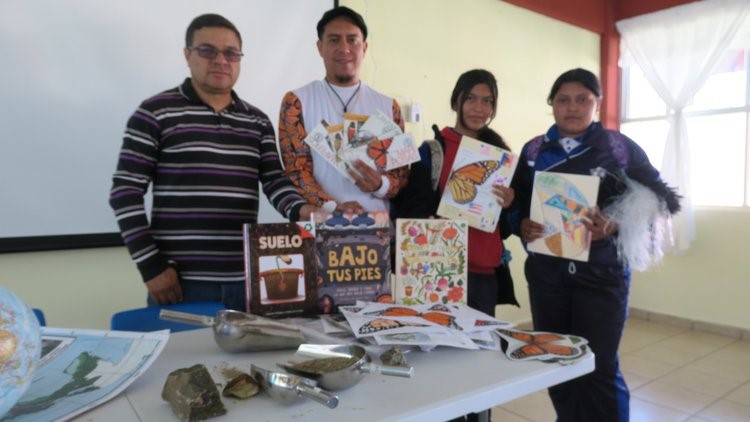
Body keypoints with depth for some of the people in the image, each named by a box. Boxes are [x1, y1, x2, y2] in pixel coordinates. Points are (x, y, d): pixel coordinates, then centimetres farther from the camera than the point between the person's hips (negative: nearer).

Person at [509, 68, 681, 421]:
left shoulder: (620, 147, -1)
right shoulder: (533, 151, 7)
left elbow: (654, 198, -1)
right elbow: (516, 205, 9)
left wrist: (614, 226, -18)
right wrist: (523, 226, -13)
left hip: (602, 272, -2)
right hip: (546, 272, 3)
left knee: (600, 370, 0)